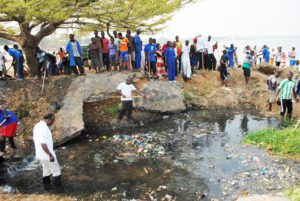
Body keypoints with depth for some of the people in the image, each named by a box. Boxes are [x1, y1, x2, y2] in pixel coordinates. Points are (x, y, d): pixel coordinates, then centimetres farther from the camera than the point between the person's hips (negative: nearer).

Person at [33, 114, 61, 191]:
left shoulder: (37, 125, 6)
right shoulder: (44, 128, -25)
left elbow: (35, 139, 16)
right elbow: (43, 144, -29)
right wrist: (50, 155, -24)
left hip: (40, 154, 10)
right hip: (47, 155, -10)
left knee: (46, 171, 23)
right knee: (56, 171, 6)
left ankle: (47, 187, 33)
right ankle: (58, 187, 17)